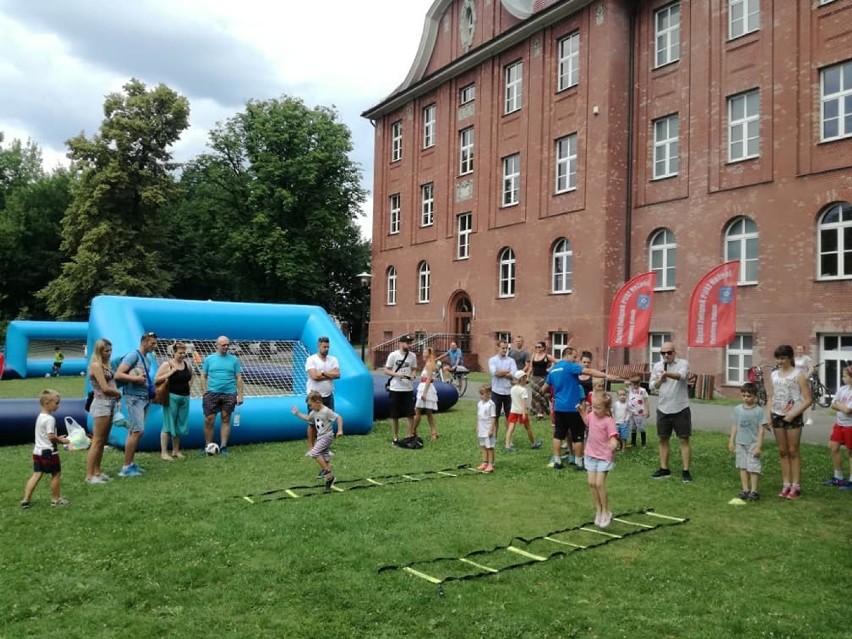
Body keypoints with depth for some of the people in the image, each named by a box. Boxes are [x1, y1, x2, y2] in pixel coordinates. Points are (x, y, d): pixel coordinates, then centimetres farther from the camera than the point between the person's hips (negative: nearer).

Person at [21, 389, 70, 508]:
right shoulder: (50, 419, -19)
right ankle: (55, 499, 15)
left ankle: (26, 500, 7)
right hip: (48, 452, -9)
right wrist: (61, 441, -9)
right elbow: (51, 436, -23)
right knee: (56, 474, 6)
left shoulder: (40, 417, 12)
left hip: (37, 451, 9)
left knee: (36, 475, 10)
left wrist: (57, 438, 16)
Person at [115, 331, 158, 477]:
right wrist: (136, 379, -19)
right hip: (134, 398, -9)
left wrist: (150, 387, 9)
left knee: (134, 431, 12)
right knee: (138, 431, -12)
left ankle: (131, 463, 18)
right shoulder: (133, 355, -10)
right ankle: (126, 467, -7)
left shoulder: (148, 358, 16)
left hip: (144, 398, 9)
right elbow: (118, 375, -18)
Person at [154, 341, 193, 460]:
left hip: (185, 397, 6)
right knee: (168, 425, -4)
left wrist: (187, 385, 9)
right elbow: (156, 380, -11)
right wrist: (171, 372, -17)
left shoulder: (187, 364, 8)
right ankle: (164, 452, 1)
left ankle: (176, 451, 21)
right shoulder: (167, 364, -7)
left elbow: (190, 377, 27)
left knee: (180, 425, 11)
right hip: (172, 397, -6)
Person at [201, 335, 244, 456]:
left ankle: (223, 447, 12)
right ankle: (208, 447, 8)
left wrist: (240, 394, -1)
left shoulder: (234, 359, 6)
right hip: (212, 393, 0)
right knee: (209, 420, -2)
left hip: (229, 394, 0)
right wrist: (204, 393, -2)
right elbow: (203, 377, 7)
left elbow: (239, 378, 6)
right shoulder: (209, 359, 7)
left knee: (226, 420, 5)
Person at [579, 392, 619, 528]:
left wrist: (613, 444, -48)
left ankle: (606, 512, 9)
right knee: (591, 483, 4)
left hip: (603, 457, -6)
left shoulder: (608, 421, -19)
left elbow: (613, 438, -27)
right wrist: (581, 411, 10)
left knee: (600, 483, -10)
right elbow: (586, 420, 25)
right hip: (590, 455, 6)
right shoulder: (592, 415, 1)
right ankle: (598, 510, 19)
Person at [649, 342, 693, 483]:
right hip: (663, 408, 4)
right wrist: (660, 379, -13)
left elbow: (681, 376, -31)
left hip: (680, 409, -4)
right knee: (663, 439, 11)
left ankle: (686, 471, 8)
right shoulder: (657, 366, 6)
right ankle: (664, 469, 22)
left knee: (684, 440, 1)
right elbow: (652, 385, 8)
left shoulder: (683, 363, -9)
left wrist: (667, 374, -51)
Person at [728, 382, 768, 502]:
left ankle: (754, 491, 6)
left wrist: (758, 446, -11)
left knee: (753, 468, -3)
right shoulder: (737, 409, 4)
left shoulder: (759, 411, -8)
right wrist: (731, 441, 9)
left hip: (753, 443, -4)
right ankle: (745, 489, 16)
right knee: (742, 467, 9)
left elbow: (761, 429, -7)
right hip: (740, 443, 4)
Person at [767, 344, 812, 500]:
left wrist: (793, 414, -16)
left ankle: (795, 486, 8)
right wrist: (768, 413, 2)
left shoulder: (798, 375, -6)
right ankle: (786, 484, 16)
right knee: (783, 452, 9)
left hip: (793, 417, -5)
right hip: (777, 416, 5)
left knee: (793, 452, 0)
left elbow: (808, 399, -9)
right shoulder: (774, 374, 10)